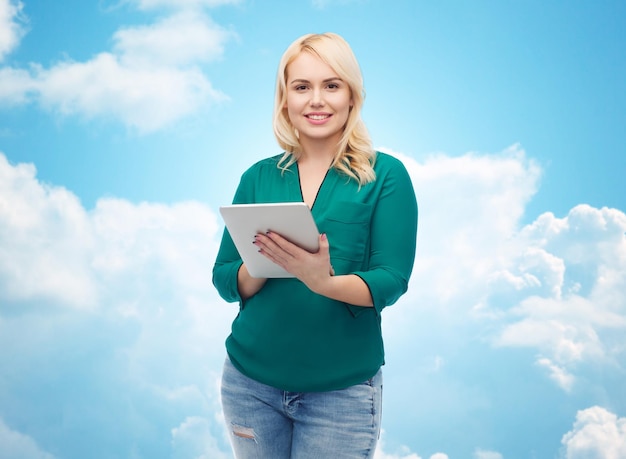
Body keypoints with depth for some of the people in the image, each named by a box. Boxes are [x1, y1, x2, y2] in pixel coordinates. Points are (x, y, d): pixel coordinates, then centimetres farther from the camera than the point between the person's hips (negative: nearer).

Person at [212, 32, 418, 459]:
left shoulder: (386, 175, -4)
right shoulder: (258, 177, 3)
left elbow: (391, 281, -11)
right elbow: (226, 281, 1)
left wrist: (323, 281, -29)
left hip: (342, 389, -2)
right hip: (250, 380, 3)